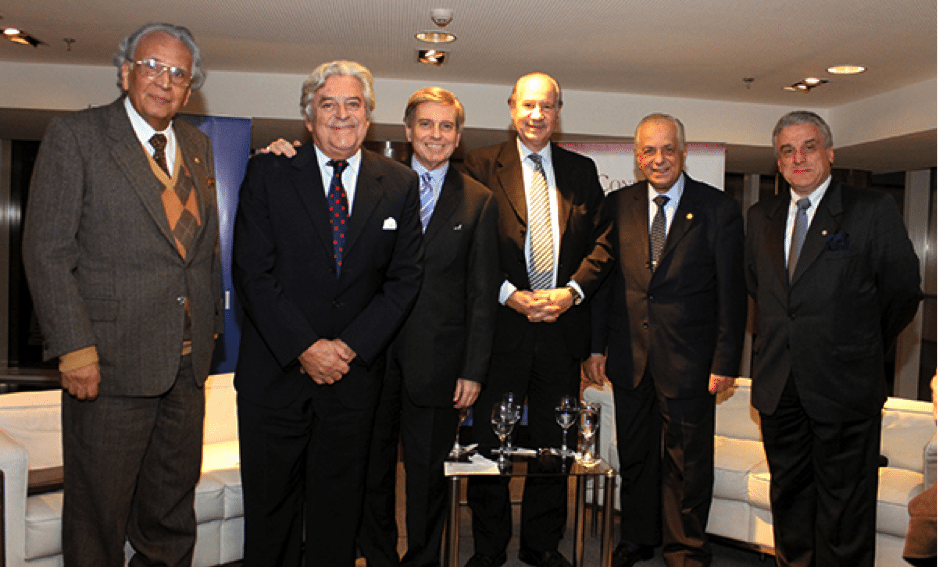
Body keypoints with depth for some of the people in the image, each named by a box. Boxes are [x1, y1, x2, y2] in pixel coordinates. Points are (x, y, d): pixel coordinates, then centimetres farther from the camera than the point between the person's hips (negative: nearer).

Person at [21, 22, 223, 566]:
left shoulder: (198, 146, 12)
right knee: (99, 508, 9)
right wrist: (74, 348, -15)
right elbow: (47, 252, -10)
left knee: (174, 510, 19)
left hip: (187, 364, 5)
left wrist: (211, 326, 11)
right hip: (110, 363, -5)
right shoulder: (75, 136, -5)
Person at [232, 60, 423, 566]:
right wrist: (304, 347, -14)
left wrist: (350, 346, -9)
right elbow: (251, 271, -6)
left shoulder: (400, 184, 4)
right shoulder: (268, 173, 0)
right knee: (270, 502, 11)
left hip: (354, 373, 1)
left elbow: (405, 277, 1)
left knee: (338, 506, 13)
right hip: (275, 370, -1)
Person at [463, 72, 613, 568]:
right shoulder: (481, 165, 2)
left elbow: (602, 242, 8)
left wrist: (573, 290, -7)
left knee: (554, 443, 11)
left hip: (563, 326, 3)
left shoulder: (582, 170, 13)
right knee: (490, 441, 6)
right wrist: (511, 296, -12)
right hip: (501, 324, -2)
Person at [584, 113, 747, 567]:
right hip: (630, 356, 3)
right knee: (634, 456, 16)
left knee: (687, 462, 8)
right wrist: (597, 346, 2)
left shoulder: (719, 210, -3)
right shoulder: (617, 205, 5)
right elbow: (604, 279, 6)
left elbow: (731, 294, -3)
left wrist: (725, 361, -8)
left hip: (688, 359, -2)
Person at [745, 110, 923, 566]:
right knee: (788, 494, 16)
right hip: (777, 389, 4)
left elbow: (903, 292, -1)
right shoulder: (760, 217, 10)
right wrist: (785, 341, 10)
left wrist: (862, 352, 7)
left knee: (843, 506, 5)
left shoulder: (873, 210, -4)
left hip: (843, 390, -4)